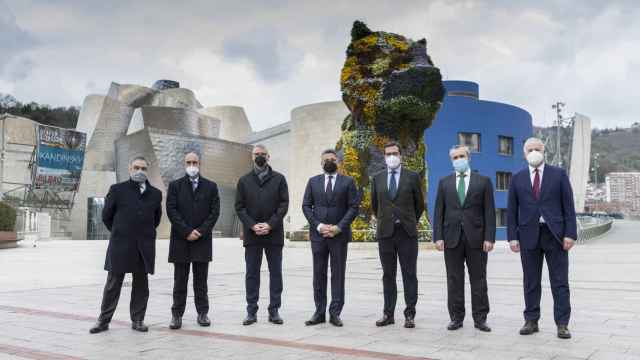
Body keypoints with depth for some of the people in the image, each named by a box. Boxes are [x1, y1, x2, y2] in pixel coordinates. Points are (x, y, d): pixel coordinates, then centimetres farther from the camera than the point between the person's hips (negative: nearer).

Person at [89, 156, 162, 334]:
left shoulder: (155, 194, 7)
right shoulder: (117, 190, 0)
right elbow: (106, 216, 7)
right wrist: (119, 232, 12)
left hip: (144, 247, 2)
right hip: (120, 246, -2)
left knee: (141, 285, 8)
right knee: (113, 285, 4)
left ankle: (138, 320, 18)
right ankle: (104, 320, 14)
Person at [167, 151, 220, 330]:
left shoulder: (210, 186, 9)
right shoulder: (175, 185, 6)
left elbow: (214, 212, 1)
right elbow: (171, 211, -3)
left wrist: (201, 232, -9)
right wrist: (186, 232, -12)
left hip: (202, 240, 1)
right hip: (180, 240, -1)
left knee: (201, 281, 7)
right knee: (180, 281, 3)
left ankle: (202, 313, 14)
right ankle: (177, 315, 9)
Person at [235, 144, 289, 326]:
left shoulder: (279, 178, 5)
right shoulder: (244, 180, 9)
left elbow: (284, 204, -1)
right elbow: (239, 207, 4)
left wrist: (270, 224, -12)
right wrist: (252, 225, -10)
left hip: (274, 234, 0)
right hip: (251, 235, 1)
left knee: (276, 273, 4)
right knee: (252, 274, 5)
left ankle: (274, 311, 12)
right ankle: (251, 311, 11)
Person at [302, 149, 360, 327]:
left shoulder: (348, 182, 5)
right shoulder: (313, 182, 11)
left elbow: (354, 207, -2)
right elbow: (306, 206, 6)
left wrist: (338, 227, -11)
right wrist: (318, 225, -8)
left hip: (339, 234, -2)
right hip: (318, 234, 2)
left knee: (338, 274, 1)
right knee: (319, 275, 5)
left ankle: (335, 313, 8)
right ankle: (319, 312, 11)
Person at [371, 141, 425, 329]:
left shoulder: (412, 177, 2)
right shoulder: (377, 179, 8)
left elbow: (420, 204, 10)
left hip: (407, 233, -2)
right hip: (385, 233, 2)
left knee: (409, 275, 1)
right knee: (388, 276, 7)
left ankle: (410, 315, 7)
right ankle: (388, 314, 13)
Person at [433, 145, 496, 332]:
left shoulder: (483, 181, 5)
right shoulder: (444, 182, 10)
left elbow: (489, 212, 1)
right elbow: (439, 212, 7)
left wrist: (489, 238, -7)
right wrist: (438, 237, -3)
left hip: (476, 237, -1)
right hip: (452, 237, 1)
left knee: (478, 279, 4)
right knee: (454, 280, 5)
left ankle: (480, 318, 12)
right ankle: (456, 317, 13)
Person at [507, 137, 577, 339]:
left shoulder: (559, 174, 4)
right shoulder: (517, 179, 8)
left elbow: (568, 206, 1)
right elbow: (512, 211, 7)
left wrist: (570, 233, -7)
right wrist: (512, 237, -1)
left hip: (555, 234, -1)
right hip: (529, 235, 2)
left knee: (560, 282, 2)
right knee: (531, 282, 8)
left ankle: (562, 324, 8)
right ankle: (531, 321, 17)